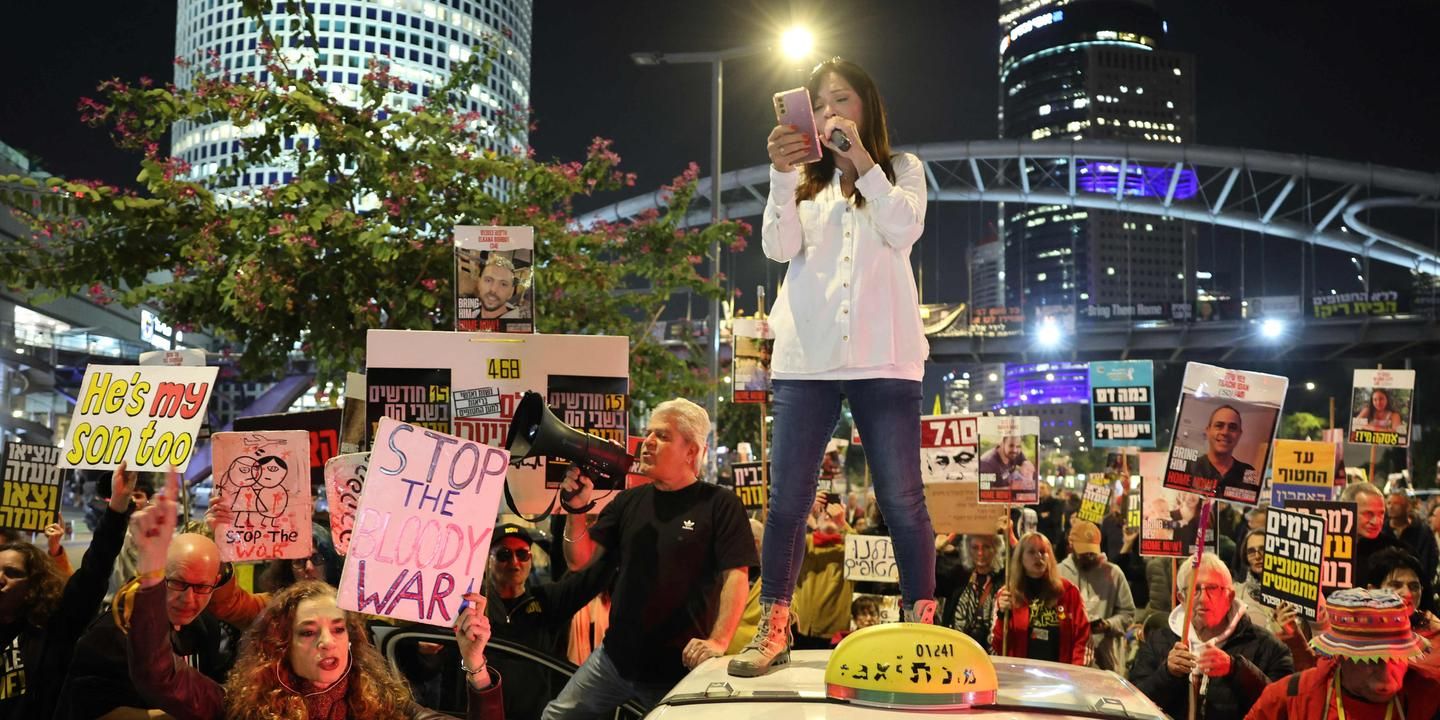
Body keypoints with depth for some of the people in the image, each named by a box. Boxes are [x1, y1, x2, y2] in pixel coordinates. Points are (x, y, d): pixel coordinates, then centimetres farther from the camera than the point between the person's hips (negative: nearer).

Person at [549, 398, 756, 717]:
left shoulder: (720, 504, -7)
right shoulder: (628, 501, 9)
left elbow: (736, 577, -14)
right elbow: (580, 560, 7)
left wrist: (718, 641, -26)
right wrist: (577, 508, -10)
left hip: (679, 667, -5)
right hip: (615, 657, 5)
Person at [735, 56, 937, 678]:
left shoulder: (902, 170, 13)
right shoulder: (804, 178, 16)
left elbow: (904, 231, -7)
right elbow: (780, 248, 0)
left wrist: (860, 157, -13)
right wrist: (780, 174, -14)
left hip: (883, 356, -1)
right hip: (806, 355, 2)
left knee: (902, 500, -1)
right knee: (787, 498, 0)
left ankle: (922, 623, 9)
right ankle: (774, 630, 8)